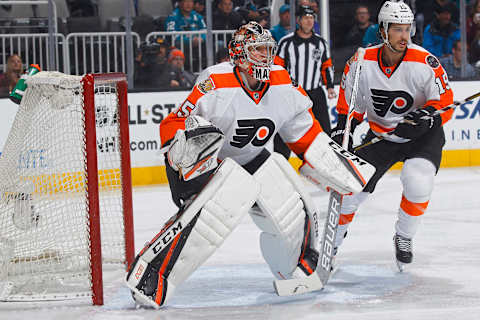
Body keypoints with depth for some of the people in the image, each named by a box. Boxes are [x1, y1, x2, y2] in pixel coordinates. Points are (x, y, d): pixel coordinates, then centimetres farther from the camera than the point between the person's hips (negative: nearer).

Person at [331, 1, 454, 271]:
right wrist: (341, 132, -8)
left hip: (423, 137, -2)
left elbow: (445, 105, -16)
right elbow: (349, 105, 2)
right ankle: (333, 239, 21)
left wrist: (426, 116, -34)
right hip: (381, 135, 2)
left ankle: (404, 238, 0)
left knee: (418, 182, -27)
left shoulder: (425, 63, -22)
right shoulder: (361, 64, -14)